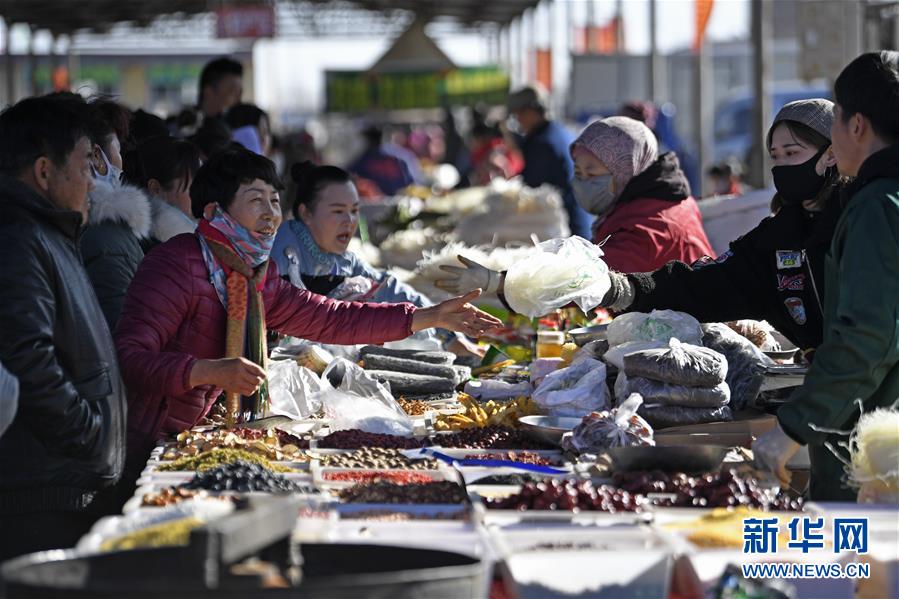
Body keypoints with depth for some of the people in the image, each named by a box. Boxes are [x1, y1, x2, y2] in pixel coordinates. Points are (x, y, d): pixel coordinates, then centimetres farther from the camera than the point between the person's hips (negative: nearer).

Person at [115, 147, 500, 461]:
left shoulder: (257, 278, 10)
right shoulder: (180, 265, -18)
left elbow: (330, 319, 16)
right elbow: (127, 357, -26)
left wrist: (430, 317, 11)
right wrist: (211, 371, -37)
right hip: (142, 448, -8)